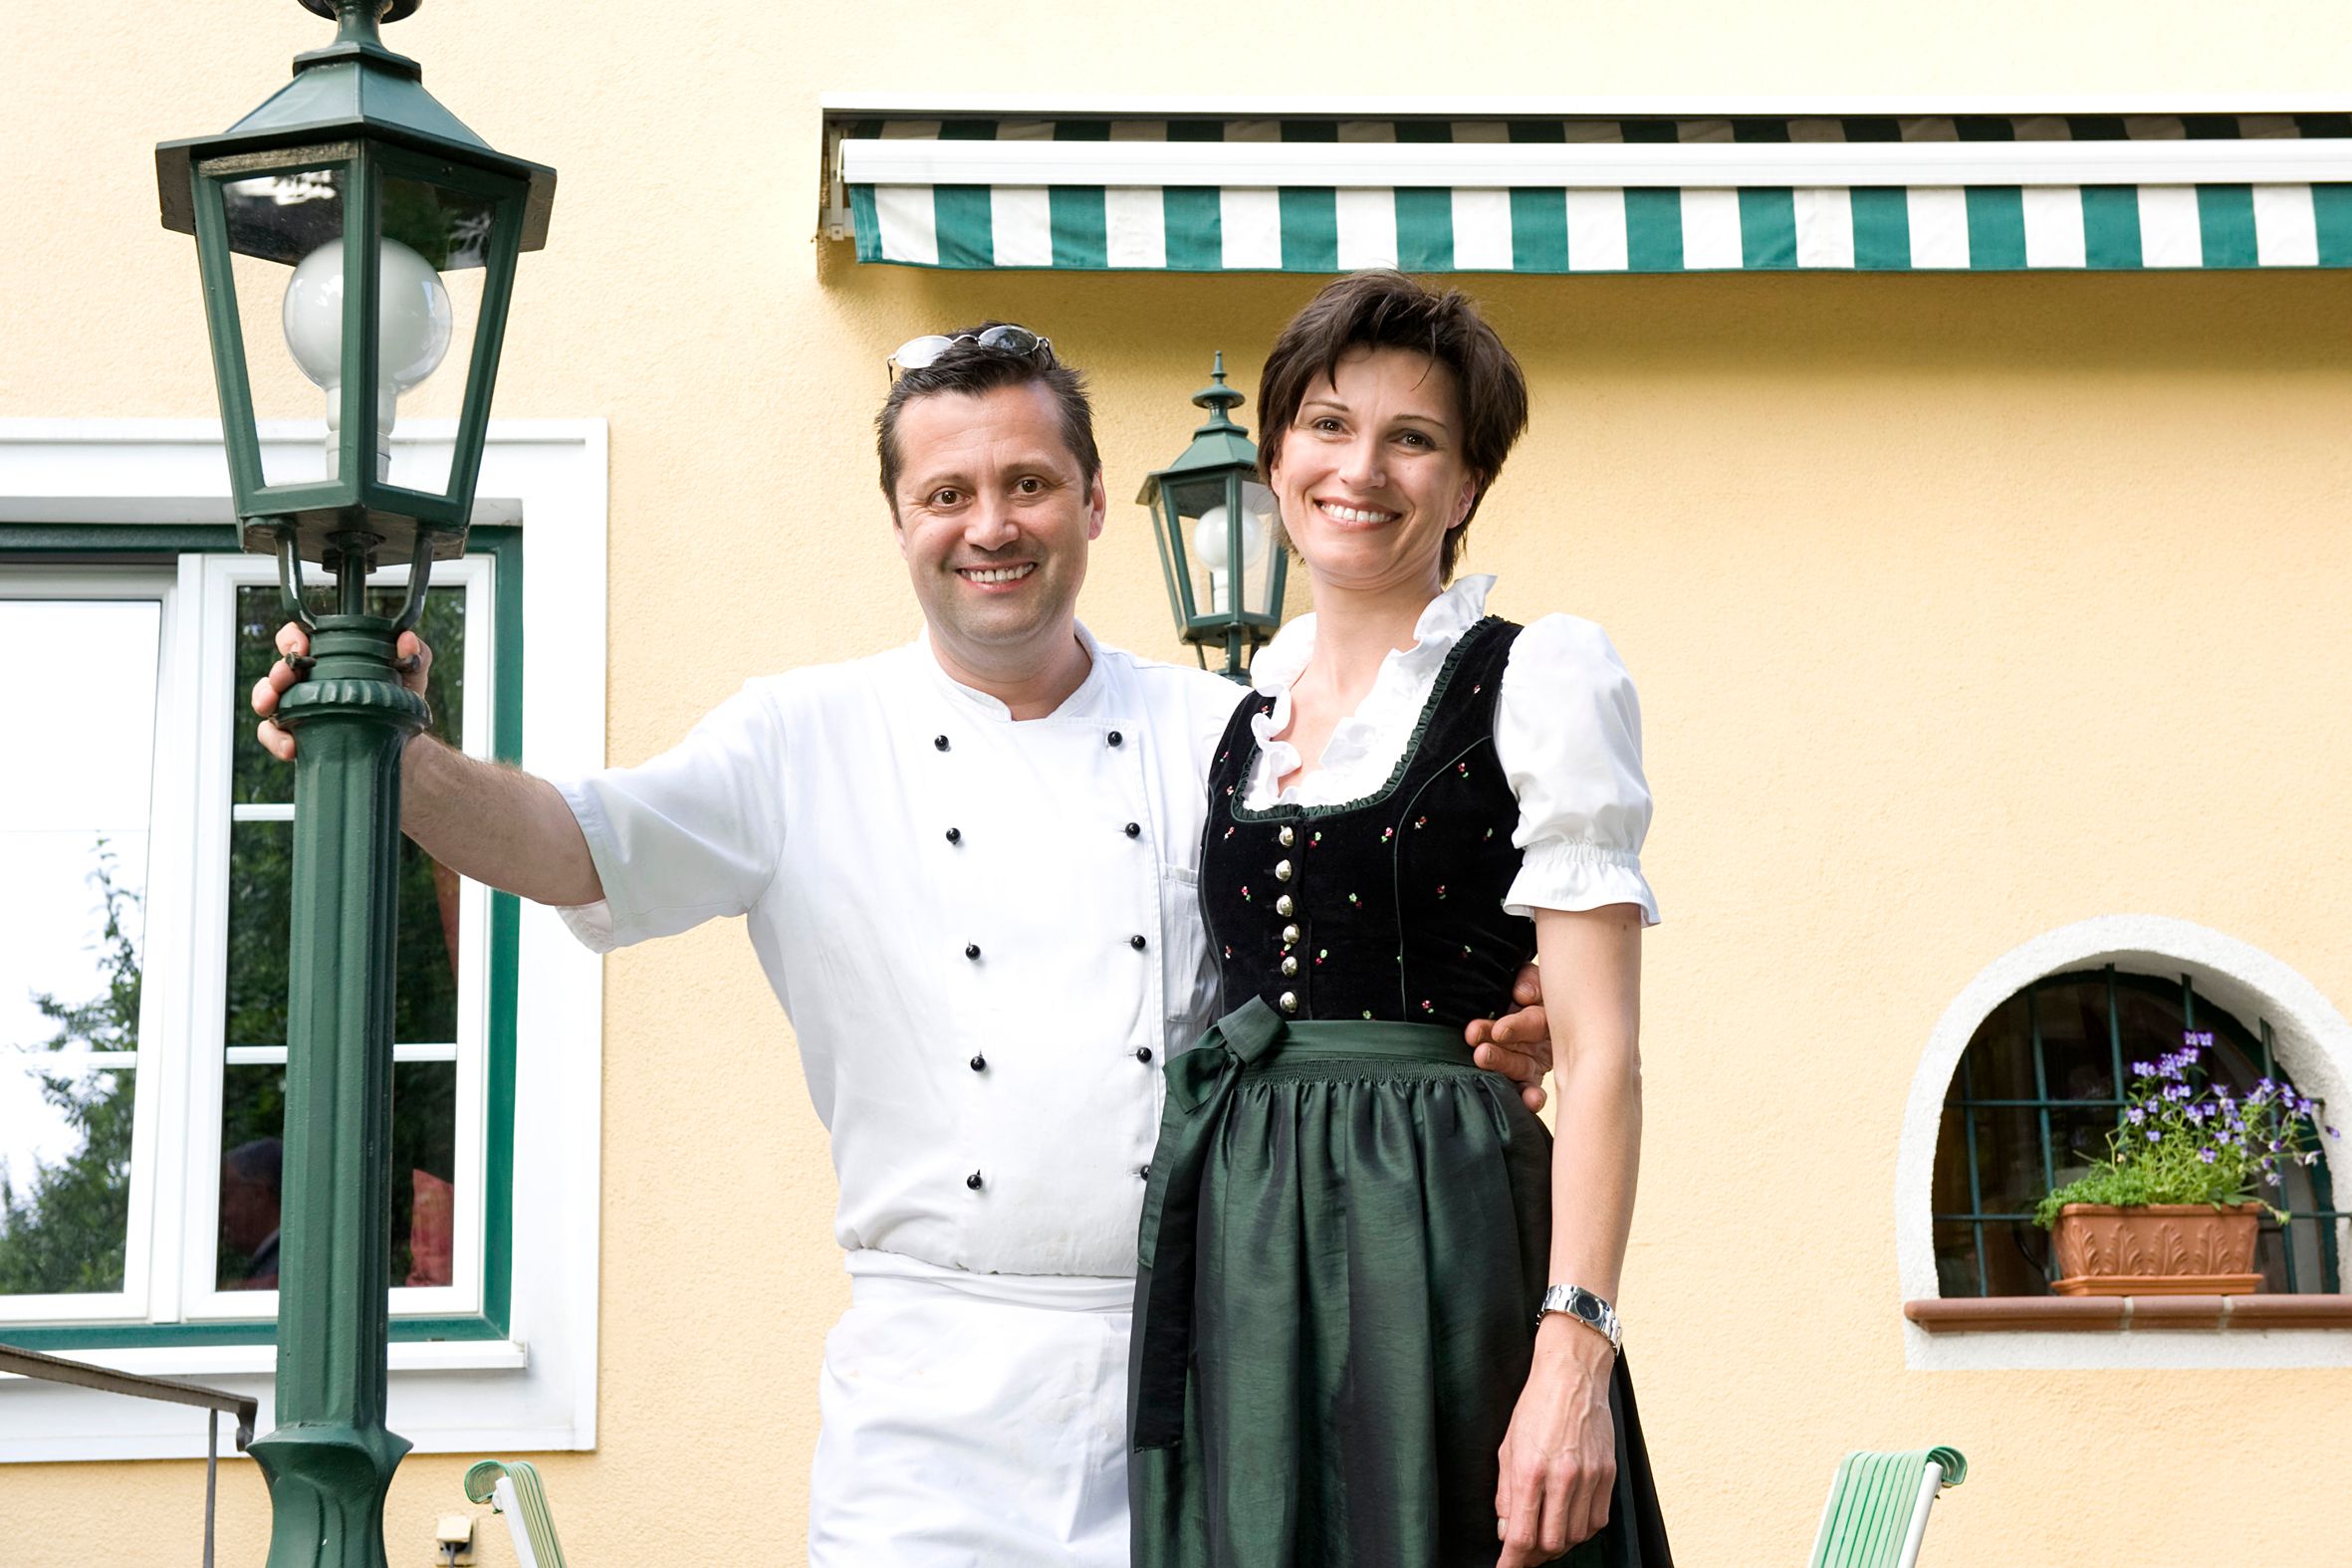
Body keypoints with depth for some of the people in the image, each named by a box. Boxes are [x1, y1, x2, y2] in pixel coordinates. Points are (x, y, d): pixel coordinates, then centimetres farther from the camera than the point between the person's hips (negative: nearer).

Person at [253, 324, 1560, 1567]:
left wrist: (1491, 1038, -12)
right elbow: (580, 845, -9)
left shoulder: (1219, 740, 7)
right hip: (938, 1388, -1)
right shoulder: (809, 743, 3)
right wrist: (391, 756, -27)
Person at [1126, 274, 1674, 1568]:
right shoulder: (1244, 722, 15)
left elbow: (1600, 1052, -9)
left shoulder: (1539, 676, -2)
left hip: (1439, 1246, -5)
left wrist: (1575, 1355, -19)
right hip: (1242, 1259, 5)